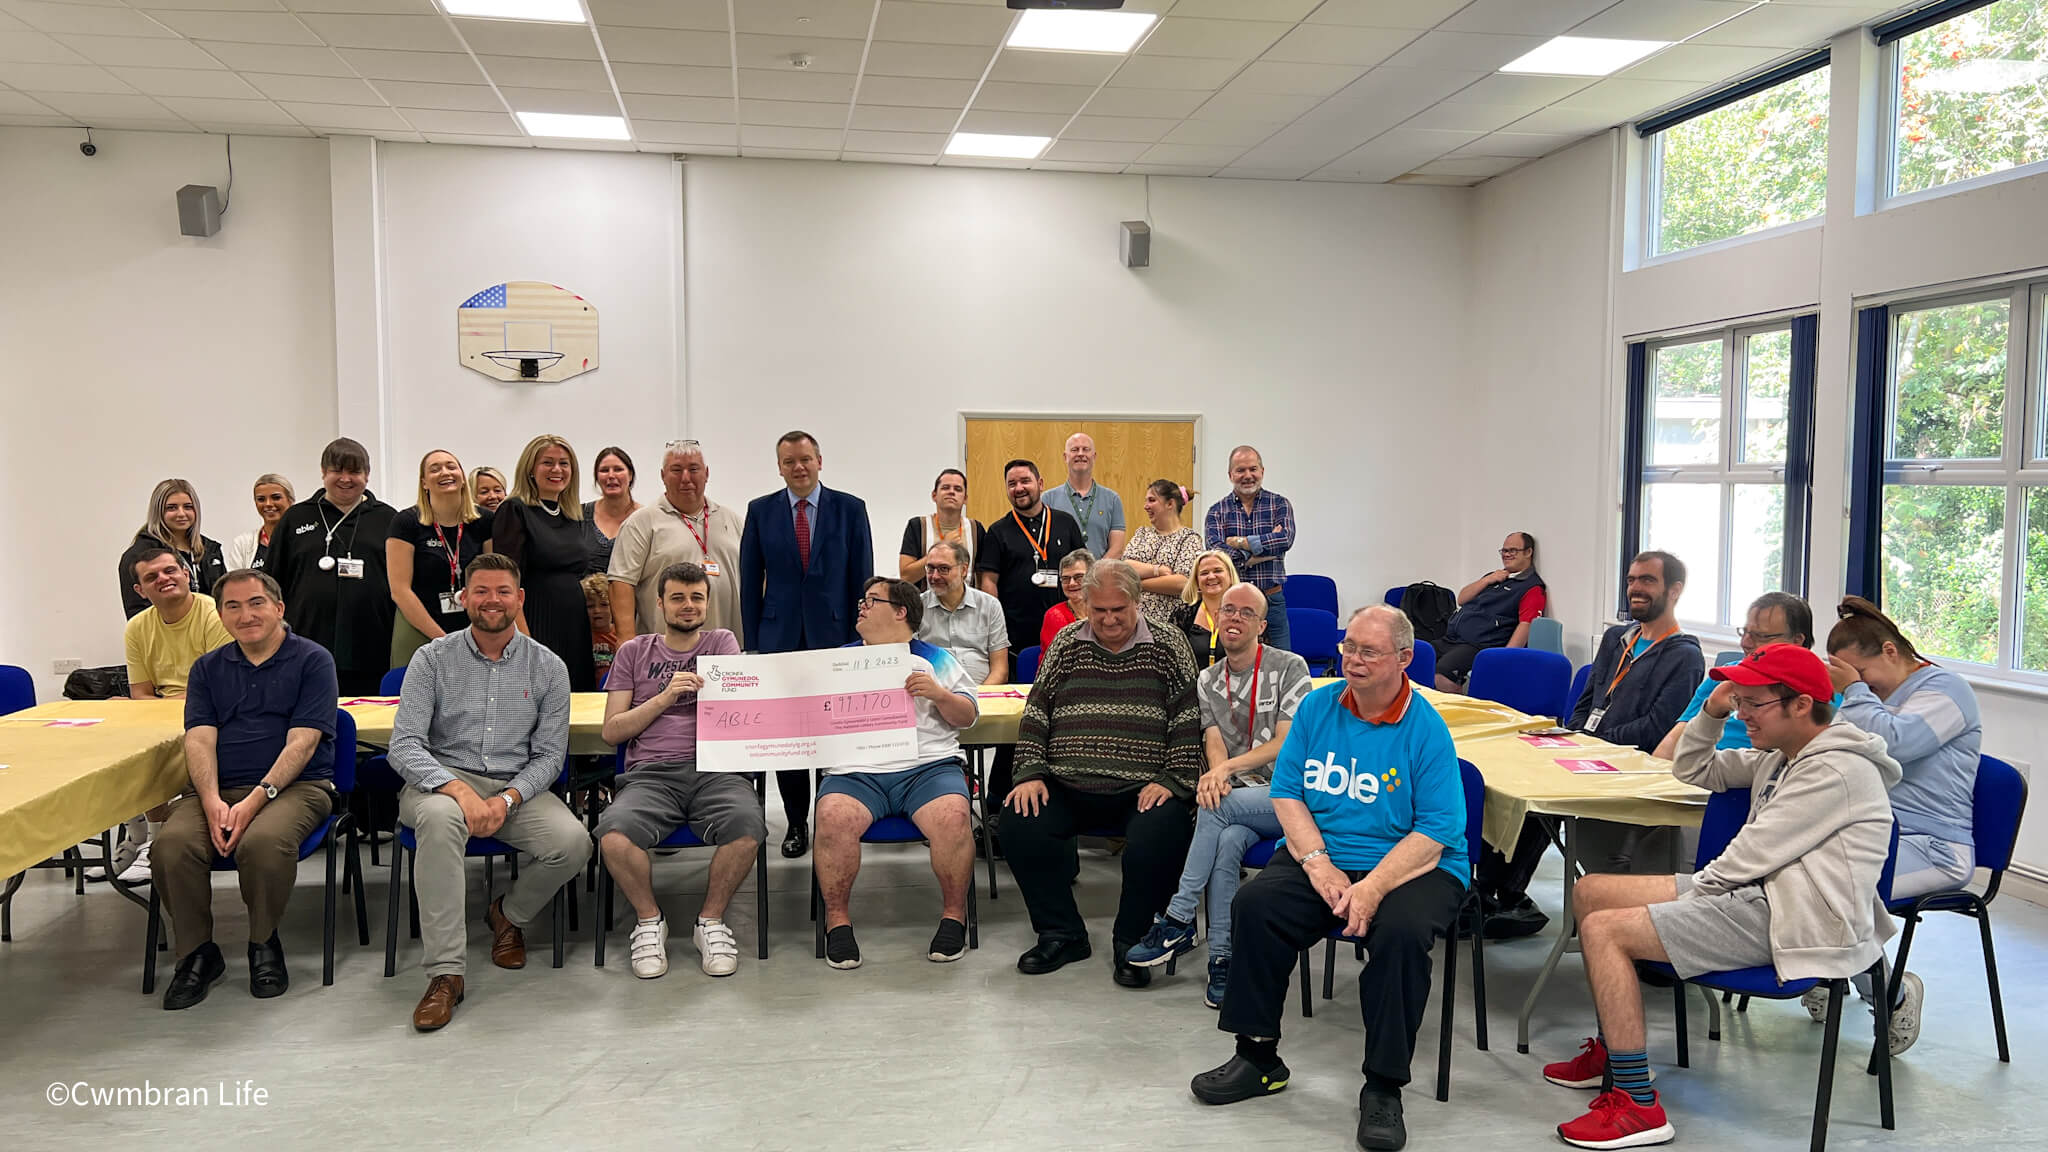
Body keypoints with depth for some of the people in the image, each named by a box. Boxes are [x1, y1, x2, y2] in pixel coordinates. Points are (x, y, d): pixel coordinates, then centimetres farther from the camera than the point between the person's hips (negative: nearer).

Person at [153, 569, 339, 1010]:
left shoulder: (312, 660, 3)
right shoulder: (208, 668, 17)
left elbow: (301, 742, -7)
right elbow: (199, 740, 4)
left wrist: (256, 800, -19)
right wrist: (212, 802, -14)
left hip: (296, 785, -4)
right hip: (219, 788, 4)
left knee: (264, 841, -35)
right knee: (173, 842, -27)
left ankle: (264, 943, -7)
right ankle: (197, 953, -5)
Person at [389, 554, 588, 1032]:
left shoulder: (548, 667, 4)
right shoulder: (433, 659, 0)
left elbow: (549, 754, 2)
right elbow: (404, 746, -8)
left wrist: (507, 798, -17)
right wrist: (459, 789, -25)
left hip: (517, 787, 2)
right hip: (442, 779, -2)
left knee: (573, 842, -26)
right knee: (439, 817, -38)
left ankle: (508, 913, 9)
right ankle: (445, 972, -34)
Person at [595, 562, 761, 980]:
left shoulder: (722, 642, 19)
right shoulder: (634, 652, 20)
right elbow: (611, 731, 12)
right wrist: (664, 697, -1)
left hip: (714, 769, 0)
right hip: (649, 773, 0)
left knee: (747, 824, -34)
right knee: (614, 836, -32)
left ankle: (711, 920, -7)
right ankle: (649, 921, -3)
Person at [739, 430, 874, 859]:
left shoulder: (850, 509, 3)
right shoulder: (760, 511, 6)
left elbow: (862, 578, 2)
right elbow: (750, 581, 6)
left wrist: (859, 639, -3)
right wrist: (752, 643, 1)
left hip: (834, 635, -1)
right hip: (780, 638, 1)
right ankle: (796, 823, 18)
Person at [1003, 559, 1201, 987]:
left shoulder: (1167, 647, 5)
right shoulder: (1066, 645, 12)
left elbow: (1188, 722, 1)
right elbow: (1035, 713, 12)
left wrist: (1171, 780, -9)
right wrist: (1031, 773, 0)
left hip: (1142, 791, -3)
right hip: (1067, 788, 3)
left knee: (1158, 837, -32)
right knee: (1018, 822, -21)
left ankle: (1131, 941, -6)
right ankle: (1061, 933, -2)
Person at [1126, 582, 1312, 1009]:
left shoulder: (1289, 667, 1)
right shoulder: (1208, 680, 16)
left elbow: (1287, 743, -7)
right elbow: (1213, 741, 3)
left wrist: (1228, 768, -18)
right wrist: (1216, 774, -21)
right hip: (1236, 799, 3)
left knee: (1218, 808, -32)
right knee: (1227, 840, -32)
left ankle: (1178, 921, -26)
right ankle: (1222, 958, -29)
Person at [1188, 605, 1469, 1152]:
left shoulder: (1427, 730, -9)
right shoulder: (1317, 707, 4)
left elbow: (1435, 831, -13)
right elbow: (1286, 792, 4)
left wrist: (1373, 888, -25)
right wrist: (1319, 863, -12)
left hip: (1412, 865, -3)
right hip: (1320, 853, 4)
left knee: (1401, 930, -34)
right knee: (1255, 903, -21)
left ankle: (1384, 1088, -15)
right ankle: (1258, 1056, -4)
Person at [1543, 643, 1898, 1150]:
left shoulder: (1838, 770, -14)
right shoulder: (1779, 757, 17)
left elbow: (1755, 852, -17)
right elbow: (1694, 770, 27)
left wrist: (1704, 884, 0)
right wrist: (1712, 712, 10)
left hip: (1792, 918, -11)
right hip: (1755, 890, 11)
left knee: (1604, 930, -21)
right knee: (1590, 892, 11)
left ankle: (1637, 1106, -19)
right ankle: (1612, 1049, 20)